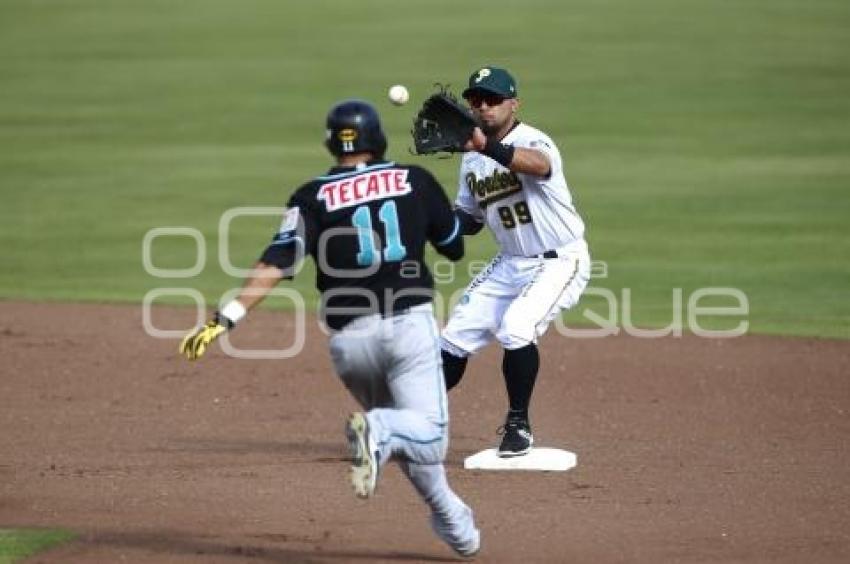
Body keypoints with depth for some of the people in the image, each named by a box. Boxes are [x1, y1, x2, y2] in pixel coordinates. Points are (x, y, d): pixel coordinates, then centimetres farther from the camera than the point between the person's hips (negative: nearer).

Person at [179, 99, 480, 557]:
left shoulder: (314, 196, 4)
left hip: (348, 338, 2)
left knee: (398, 433, 22)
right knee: (428, 435, -7)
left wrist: (225, 319, -12)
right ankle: (379, 431, -38)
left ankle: (453, 522, 17)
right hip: (410, 325, -2)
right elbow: (455, 247, 19)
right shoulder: (414, 180, 7)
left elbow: (276, 264, -9)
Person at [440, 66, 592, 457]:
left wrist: (487, 148, -61)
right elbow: (469, 219, 15)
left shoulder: (532, 141, -19)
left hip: (560, 261, -8)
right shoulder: (472, 158, 6)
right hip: (510, 264, 8)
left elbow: (540, 165, -45)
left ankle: (518, 425, -10)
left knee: (516, 328, -27)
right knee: (455, 337, 6)